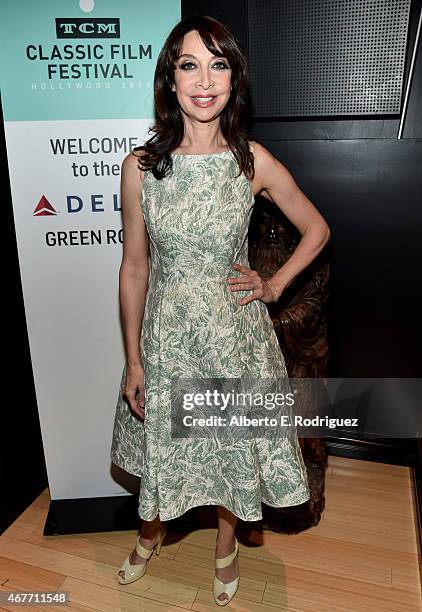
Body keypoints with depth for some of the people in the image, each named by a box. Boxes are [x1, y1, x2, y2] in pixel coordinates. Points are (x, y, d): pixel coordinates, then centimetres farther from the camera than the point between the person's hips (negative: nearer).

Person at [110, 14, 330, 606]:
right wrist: (133, 360, -1)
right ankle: (152, 532, 55)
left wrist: (274, 284, -4)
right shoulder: (141, 165, -7)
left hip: (234, 331, 0)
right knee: (161, 442, 20)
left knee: (233, 444, 17)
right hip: (166, 332, 1)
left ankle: (227, 546, 50)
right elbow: (134, 266, -3)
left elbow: (316, 230, 5)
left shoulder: (254, 161, -8)